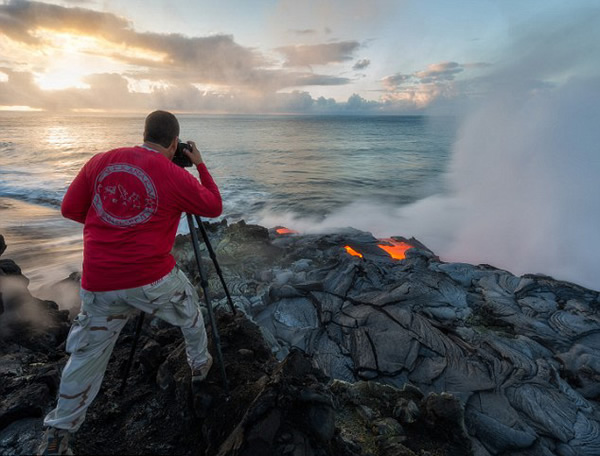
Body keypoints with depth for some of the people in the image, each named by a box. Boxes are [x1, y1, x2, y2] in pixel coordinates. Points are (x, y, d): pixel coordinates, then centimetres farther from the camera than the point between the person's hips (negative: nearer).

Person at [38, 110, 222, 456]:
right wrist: (201, 165, 14)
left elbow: (70, 209, 9)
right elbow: (215, 207, 6)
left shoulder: (101, 161, 3)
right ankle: (200, 364, 46)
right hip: (153, 278, -3)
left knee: (88, 355, 19)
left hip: (99, 283, 3)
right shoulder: (176, 176, -8)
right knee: (190, 313, 27)